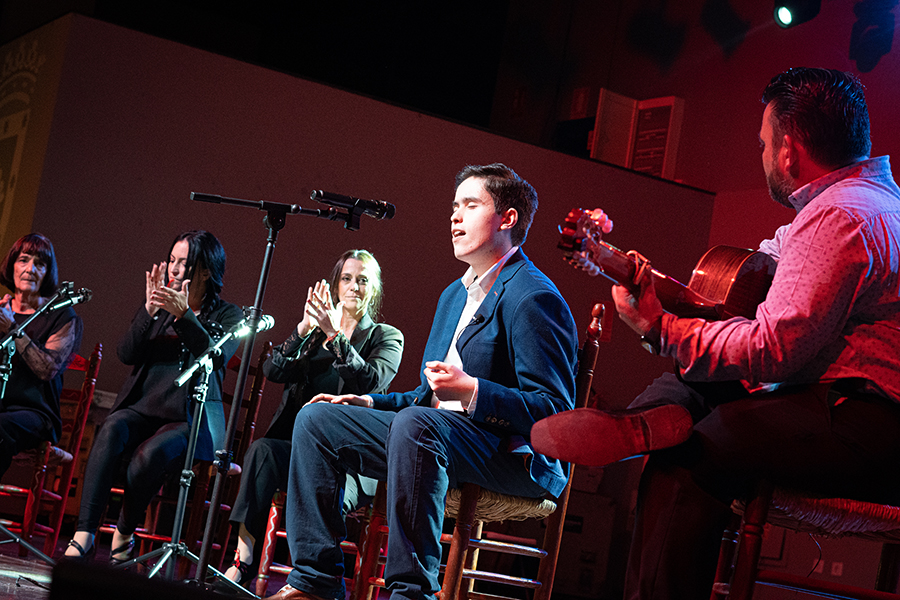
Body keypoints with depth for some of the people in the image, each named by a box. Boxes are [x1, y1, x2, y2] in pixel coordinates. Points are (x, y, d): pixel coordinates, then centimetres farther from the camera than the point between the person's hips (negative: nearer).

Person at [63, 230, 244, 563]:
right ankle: (83, 537, -38)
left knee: (151, 452, -35)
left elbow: (217, 357, -13)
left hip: (191, 419, -3)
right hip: (143, 408, 3)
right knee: (113, 430, -32)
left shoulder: (227, 316, 7)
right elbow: (126, 354, 4)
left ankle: (123, 536, -12)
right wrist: (150, 310, -10)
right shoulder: (159, 306, 17)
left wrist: (184, 316, -22)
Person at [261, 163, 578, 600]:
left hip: (513, 456, -10)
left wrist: (471, 390, -27)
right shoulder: (454, 294, 20)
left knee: (415, 424, -38)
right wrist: (369, 402, 12)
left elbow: (555, 409, -18)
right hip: (433, 432, 10)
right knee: (316, 419, 3)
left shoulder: (533, 297, -11)